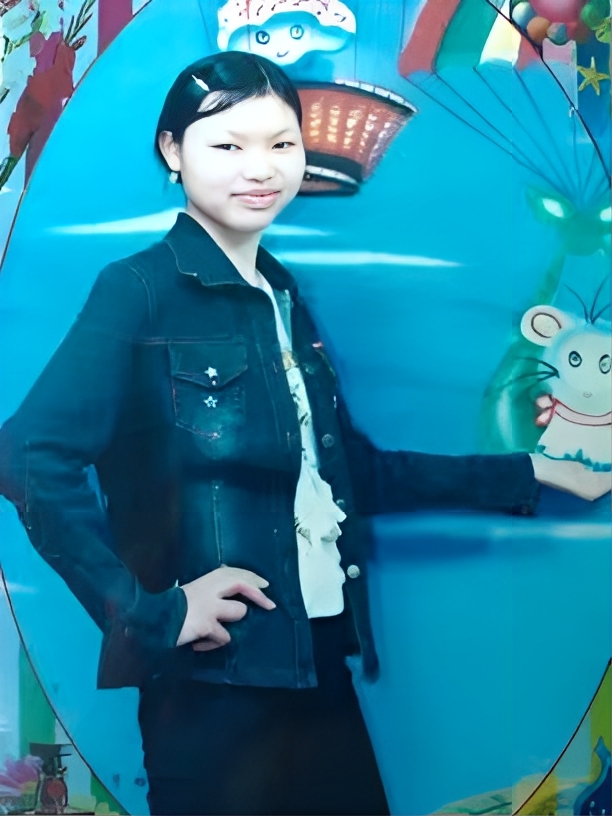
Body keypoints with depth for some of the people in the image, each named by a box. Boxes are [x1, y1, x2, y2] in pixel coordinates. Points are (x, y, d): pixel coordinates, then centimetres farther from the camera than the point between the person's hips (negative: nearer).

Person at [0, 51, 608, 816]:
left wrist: (529, 472, 18)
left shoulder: (283, 298, 12)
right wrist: (148, 614, -18)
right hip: (215, 681, -7)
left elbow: (354, 472, 16)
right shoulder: (140, 290, -9)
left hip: (320, 666, 7)